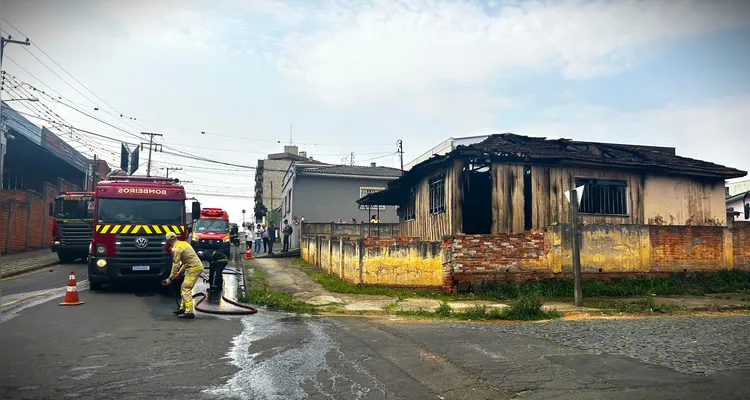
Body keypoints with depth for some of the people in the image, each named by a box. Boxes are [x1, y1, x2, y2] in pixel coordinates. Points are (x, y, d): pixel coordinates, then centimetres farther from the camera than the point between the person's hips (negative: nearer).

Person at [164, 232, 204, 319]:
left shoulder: (176, 249, -10)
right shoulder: (184, 243, 19)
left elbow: (176, 264, -11)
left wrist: (170, 278, -4)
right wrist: (180, 272, 28)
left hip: (194, 268, -10)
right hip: (198, 266, 10)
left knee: (186, 289, -8)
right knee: (184, 288, 18)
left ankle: (189, 312, -12)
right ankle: (183, 308, 26)